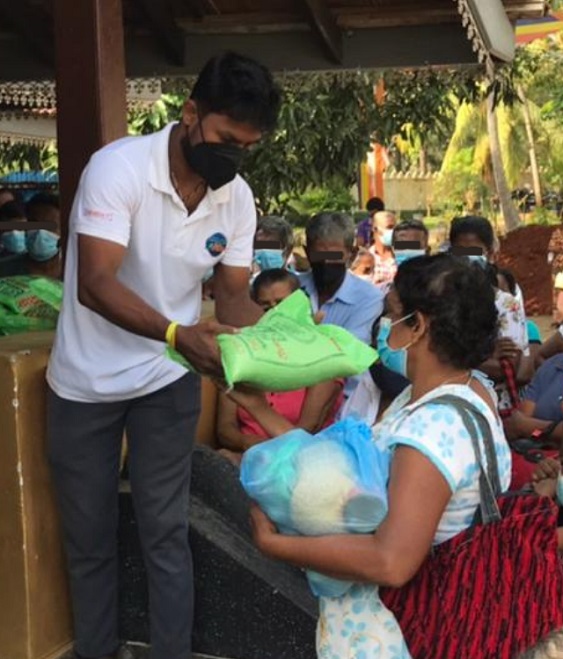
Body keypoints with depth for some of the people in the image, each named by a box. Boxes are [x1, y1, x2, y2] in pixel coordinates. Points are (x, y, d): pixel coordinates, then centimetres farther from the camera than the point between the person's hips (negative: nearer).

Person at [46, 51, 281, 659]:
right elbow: (95, 285, -31)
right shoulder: (118, 167, -23)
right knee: (89, 537, 11)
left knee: (165, 534, 5)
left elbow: (233, 293, -1)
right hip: (86, 381, -2)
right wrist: (178, 334, -46)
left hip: (168, 380, 3)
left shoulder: (237, 198, -7)